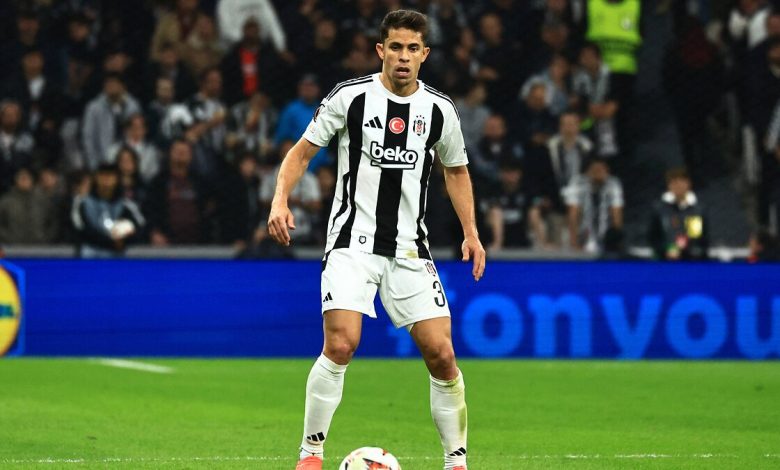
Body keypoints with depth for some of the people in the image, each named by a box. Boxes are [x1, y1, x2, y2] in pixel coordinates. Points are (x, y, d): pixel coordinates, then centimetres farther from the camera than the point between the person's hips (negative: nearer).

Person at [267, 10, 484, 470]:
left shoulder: (439, 109, 4)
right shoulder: (351, 97, -5)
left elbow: (456, 171, 19)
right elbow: (302, 152, 2)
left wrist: (471, 233, 10)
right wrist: (281, 200, -13)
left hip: (410, 248, 3)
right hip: (352, 242, -3)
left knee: (441, 354, -4)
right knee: (341, 345, -19)